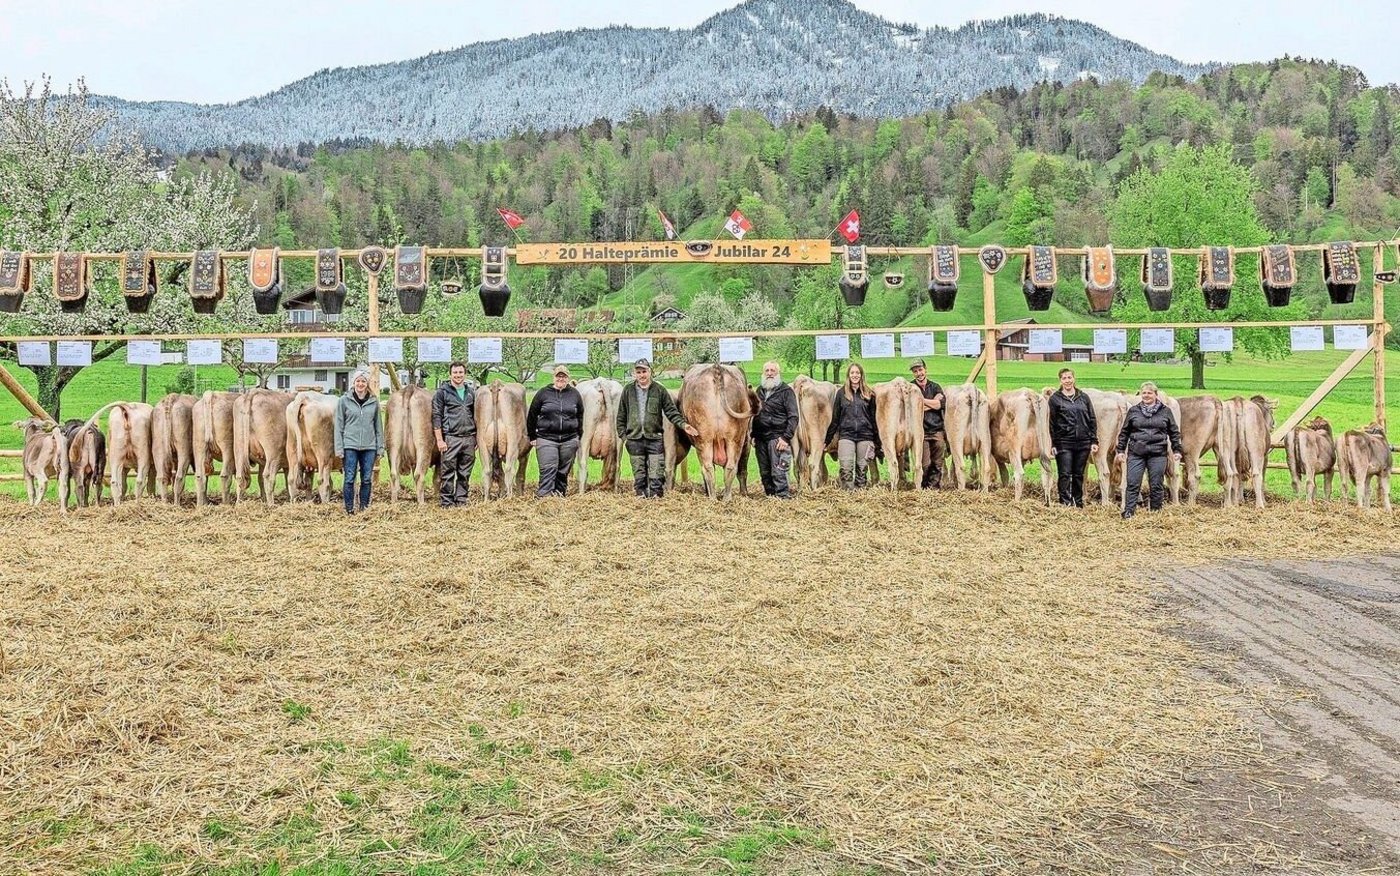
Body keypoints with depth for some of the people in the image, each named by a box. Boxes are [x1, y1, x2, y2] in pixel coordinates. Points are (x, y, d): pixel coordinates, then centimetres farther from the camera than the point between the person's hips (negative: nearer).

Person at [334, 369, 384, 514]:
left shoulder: (374, 401, 8)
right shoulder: (344, 400, 3)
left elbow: (378, 426, 13)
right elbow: (339, 426, 2)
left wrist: (380, 447, 9)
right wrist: (339, 448, -4)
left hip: (369, 447, 2)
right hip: (350, 446, -2)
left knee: (366, 479, 4)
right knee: (349, 479, -2)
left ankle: (364, 509, 14)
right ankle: (349, 510, 6)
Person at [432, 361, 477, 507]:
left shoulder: (471, 393, 16)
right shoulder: (442, 392, 1)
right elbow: (437, 416, -3)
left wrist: (476, 437, 13)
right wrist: (439, 439, -10)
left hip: (469, 439, 4)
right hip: (450, 438, -4)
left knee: (465, 474, 7)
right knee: (448, 473, -2)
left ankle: (461, 500, 14)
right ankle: (446, 502, 3)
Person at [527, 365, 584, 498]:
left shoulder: (575, 394, 9)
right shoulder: (543, 393, 2)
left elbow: (580, 417, 15)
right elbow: (532, 416, 6)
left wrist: (579, 437, 12)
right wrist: (532, 437, 4)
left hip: (569, 440, 2)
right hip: (546, 439, -2)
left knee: (563, 471, 8)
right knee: (548, 470, -9)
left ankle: (560, 495, 18)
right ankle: (544, 496, -11)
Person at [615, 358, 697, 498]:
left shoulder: (659, 390, 2)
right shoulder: (628, 390, 6)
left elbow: (672, 412, 3)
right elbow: (621, 416, 10)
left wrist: (683, 424, -10)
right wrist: (623, 435, 4)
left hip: (655, 439, -1)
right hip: (634, 440, 2)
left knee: (657, 475, -3)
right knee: (639, 475, 9)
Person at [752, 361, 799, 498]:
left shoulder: (786, 391, -3)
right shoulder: (760, 390, 16)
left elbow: (793, 417, -7)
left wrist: (786, 438, -15)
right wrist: (753, 436, 15)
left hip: (777, 437, -6)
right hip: (761, 438, 6)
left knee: (778, 472, -10)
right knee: (764, 473, 9)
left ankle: (783, 497, -6)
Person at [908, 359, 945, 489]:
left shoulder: (935, 387, 13)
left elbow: (940, 404, -5)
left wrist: (921, 400, -7)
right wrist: (932, 403, -8)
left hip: (938, 430, 3)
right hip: (922, 431, -3)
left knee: (937, 463, 4)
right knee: (925, 464, -7)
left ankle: (934, 487, 12)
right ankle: (924, 487, 6)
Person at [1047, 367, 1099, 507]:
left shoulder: (1084, 398, 10)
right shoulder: (1055, 399, 3)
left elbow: (1092, 421, 11)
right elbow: (1052, 423, 0)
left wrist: (1094, 441, 4)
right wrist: (1053, 444, -5)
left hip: (1083, 443, 3)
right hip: (1064, 443, -3)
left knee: (1079, 475, 9)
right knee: (1065, 474, -6)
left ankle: (1079, 503, 18)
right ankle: (1065, 504, -6)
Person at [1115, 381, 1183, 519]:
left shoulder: (1165, 411, 7)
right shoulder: (1133, 411, 8)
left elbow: (1174, 432, 11)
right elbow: (1124, 432, 11)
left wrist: (1177, 450, 4)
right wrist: (1120, 450, 7)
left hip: (1158, 454, 0)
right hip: (1136, 453, 0)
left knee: (1156, 485, 4)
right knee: (1133, 484, -4)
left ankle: (1155, 512, 15)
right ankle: (1128, 513, -2)